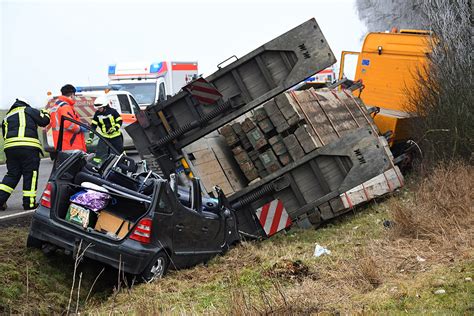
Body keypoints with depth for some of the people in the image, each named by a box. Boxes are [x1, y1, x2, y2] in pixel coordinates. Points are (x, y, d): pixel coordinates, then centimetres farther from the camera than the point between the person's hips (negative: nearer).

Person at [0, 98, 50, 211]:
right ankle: (29, 202, 2)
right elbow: (44, 121, 9)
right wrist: (45, 114, 28)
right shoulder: (29, 111, 10)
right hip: (28, 146, -5)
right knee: (30, 174, 2)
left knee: (12, 174, 12)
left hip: (10, 146, 5)